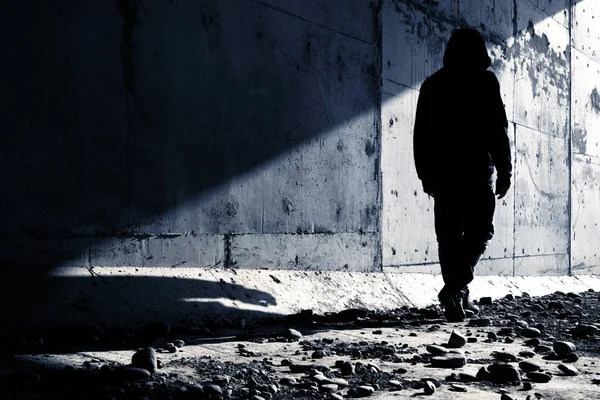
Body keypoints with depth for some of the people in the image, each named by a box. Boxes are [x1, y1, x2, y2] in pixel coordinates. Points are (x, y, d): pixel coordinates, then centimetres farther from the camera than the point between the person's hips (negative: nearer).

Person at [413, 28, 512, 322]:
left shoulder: (432, 84, 13)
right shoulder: (485, 81, -1)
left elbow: (421, 135, 13)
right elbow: (498, 129, -7)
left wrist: (425, 174, 17)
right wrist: (504, 170, -2)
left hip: (441, 173, 4)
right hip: (477, 170, -4)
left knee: (449, 234, 7)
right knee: (479, 230, 4)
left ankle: (455, 299, 7)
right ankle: (455, 288, -13)